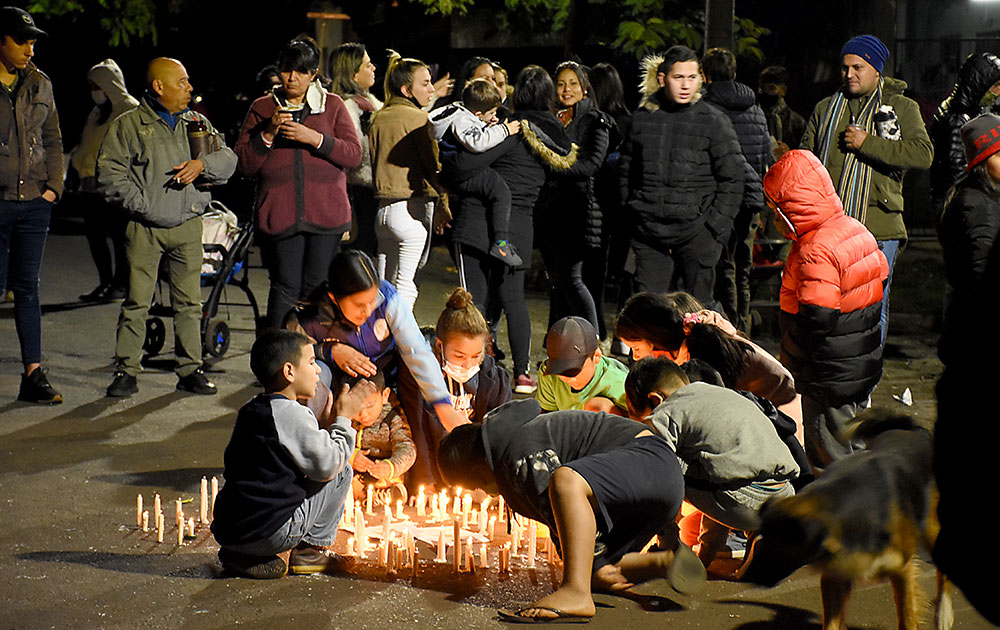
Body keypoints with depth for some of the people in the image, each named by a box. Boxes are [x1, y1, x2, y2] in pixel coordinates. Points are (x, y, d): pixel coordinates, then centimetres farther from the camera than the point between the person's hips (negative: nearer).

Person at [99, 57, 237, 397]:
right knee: (136, 302, -4)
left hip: (188, 227, 4)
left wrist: (202, 164, -10)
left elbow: (228, 159, 11)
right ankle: (126, 371, 4)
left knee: (189, 302, 5)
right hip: (144, 228, -3)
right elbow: (109, 172, -4)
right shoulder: (128, 125, 1)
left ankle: (190, 369, 13)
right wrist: (141, 204, -12)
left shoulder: (197, 123, 14)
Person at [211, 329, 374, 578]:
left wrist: (324, 425, 21)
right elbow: (327, 466, -10)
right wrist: (343, 419, 3)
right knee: (342, 471, 4)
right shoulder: (291, 413, -12)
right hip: (268, 535, -8)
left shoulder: (251, 410, 15)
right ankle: (311, 548, 8)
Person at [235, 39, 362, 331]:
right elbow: (244, 165, 5)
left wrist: (314, 138, -12)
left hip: (326, 216, 1)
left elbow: (354, 154, 0)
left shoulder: (332, 105, 10)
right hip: (280, 214, -1)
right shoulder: (262, 108, 10)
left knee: (317, 289, 1)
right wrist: (267, 134, -10)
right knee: (286, 288, -6)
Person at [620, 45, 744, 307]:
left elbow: (732, 179, 0)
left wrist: (715, 229, -7)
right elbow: (626, 173, 19)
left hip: (697, 233, -3)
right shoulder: (641, 119, 8)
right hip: (650, 236, 3)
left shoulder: (714, 122, 0)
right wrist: (632, 212, 9)